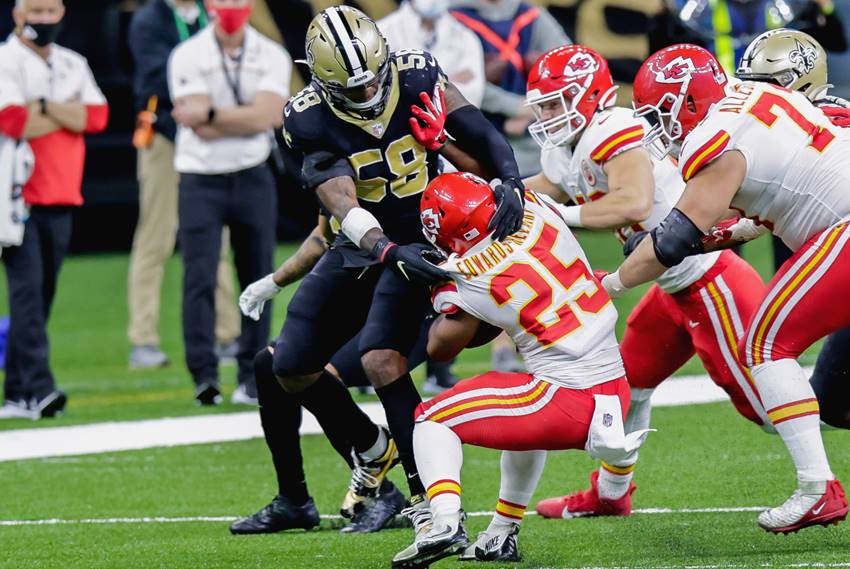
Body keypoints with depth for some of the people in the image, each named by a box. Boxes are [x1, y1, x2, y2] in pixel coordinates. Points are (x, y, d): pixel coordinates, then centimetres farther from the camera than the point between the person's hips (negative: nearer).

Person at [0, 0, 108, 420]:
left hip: (61, 198, 6)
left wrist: (43, 107, -9)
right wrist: (68, 113, -4)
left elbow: (97, 116, 1)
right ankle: (37, 388, -22)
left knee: (42, 293, 7)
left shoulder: (73, 65, 16)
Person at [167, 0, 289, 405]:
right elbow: (202, 130, -14)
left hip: (252, 178, 2)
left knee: (257, 277, 5)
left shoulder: (271, 57, 0)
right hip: (200, 178, -2)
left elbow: (266, 116, -15)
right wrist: (247, 117, -13)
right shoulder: (188, 57, -5)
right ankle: (204, 375, -12)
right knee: (199, 277, -10)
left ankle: (251, 375, 14)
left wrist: (211, 115, -19)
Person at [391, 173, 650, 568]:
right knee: (527, 416, 39)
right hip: (617, 395, 7)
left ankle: (446, 522, -14)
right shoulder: (536, 210, 2)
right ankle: (502, 535, 38)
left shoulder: (471, 277, -11)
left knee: (433, 419, 9)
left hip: (566, 401, -7)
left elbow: (440, 348, 7)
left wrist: (444, 295, 22)